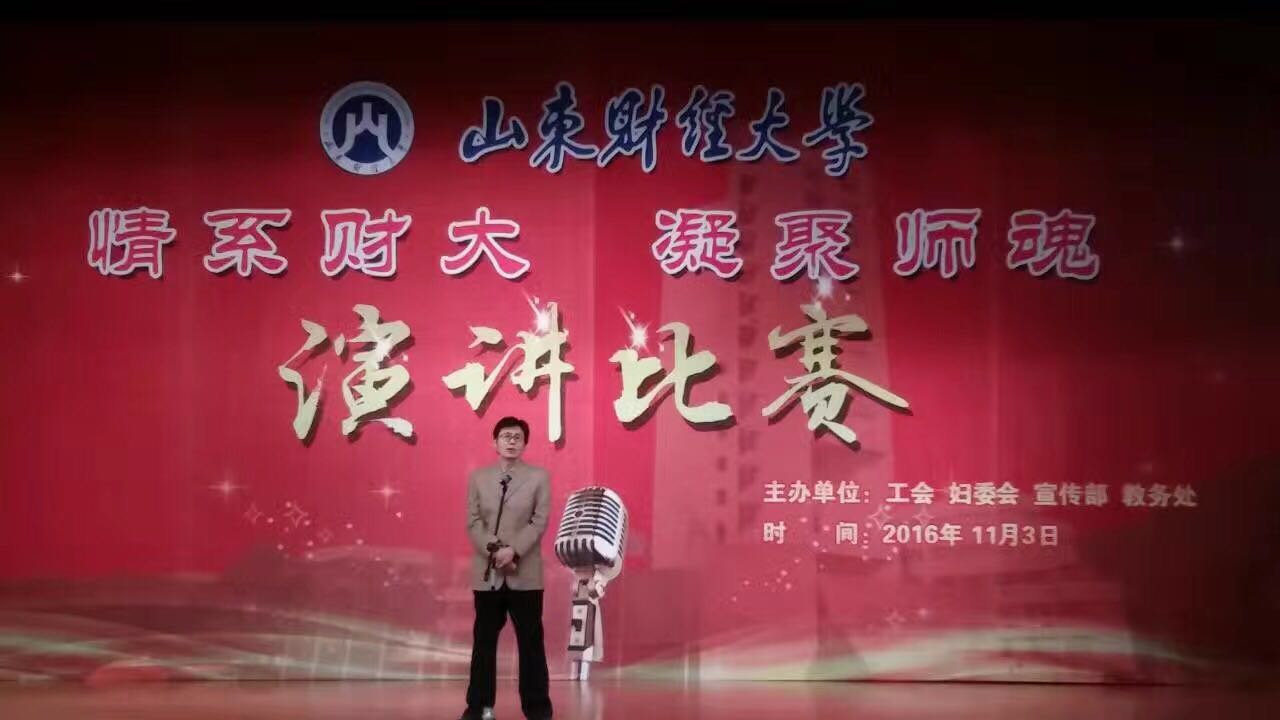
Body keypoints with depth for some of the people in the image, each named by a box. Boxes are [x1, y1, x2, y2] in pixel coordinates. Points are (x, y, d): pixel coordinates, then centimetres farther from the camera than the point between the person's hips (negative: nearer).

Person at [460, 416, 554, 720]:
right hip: (487, 572, 2)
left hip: (525, 573, -2)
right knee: (484, 640, 8)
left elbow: (540, 522, -5)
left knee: (531, 640, 2)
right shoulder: (478, 477, 8)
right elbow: (473, 522, 1)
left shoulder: (539, 477, 3)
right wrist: (494, 550, -15)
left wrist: (513, 550, -18)